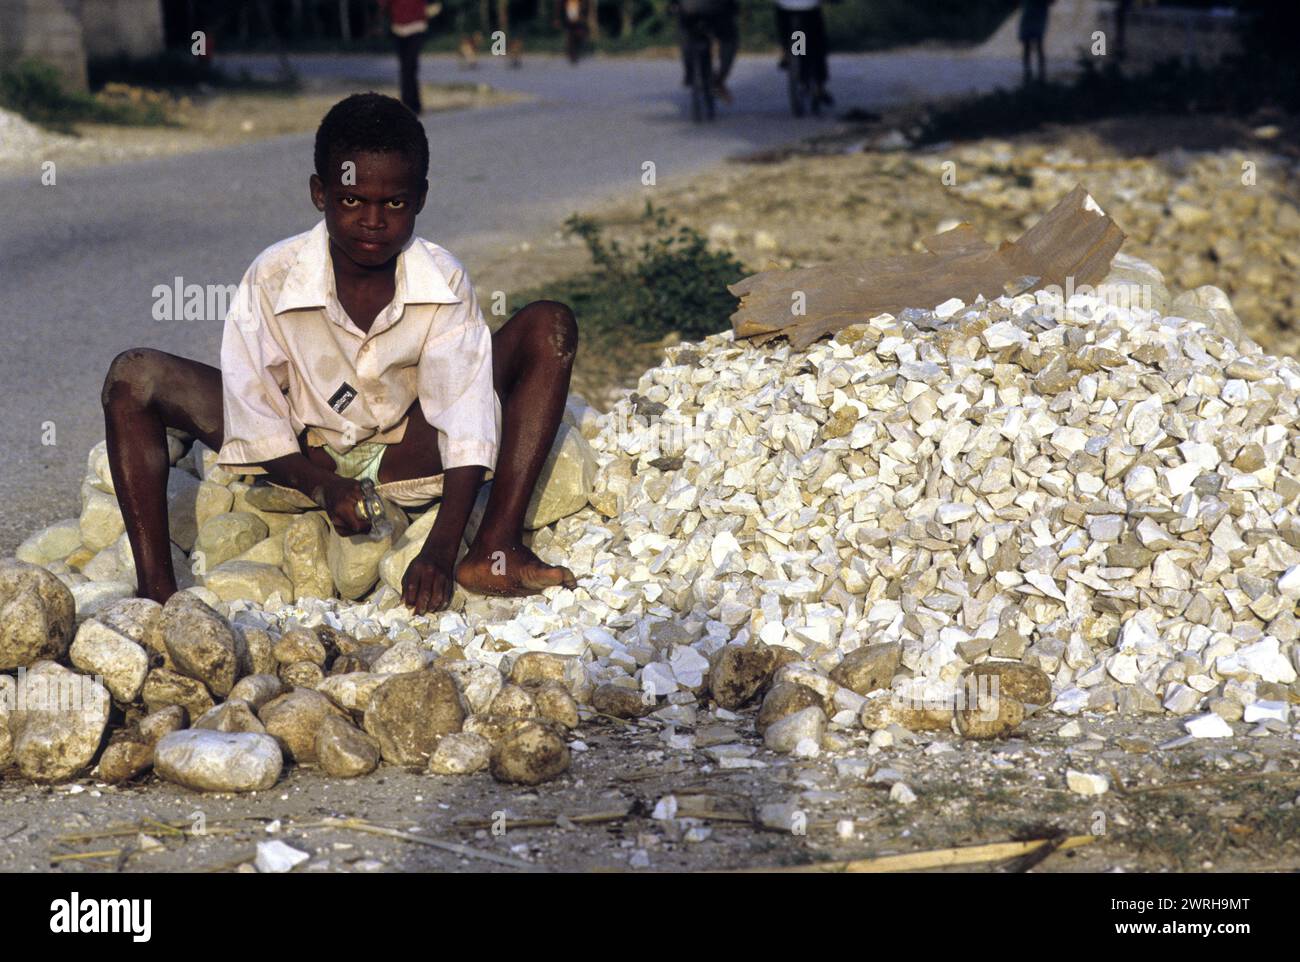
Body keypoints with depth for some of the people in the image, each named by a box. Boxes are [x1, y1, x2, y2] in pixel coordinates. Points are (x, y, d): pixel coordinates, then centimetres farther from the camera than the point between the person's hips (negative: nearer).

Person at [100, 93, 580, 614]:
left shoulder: (444, 282, -18)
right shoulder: (271, 278, -19)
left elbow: (465, 426, -23)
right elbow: (256, 423, -17)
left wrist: (441, 551, -34)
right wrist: (322, 488, -34)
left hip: (404, 457, 1)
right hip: (300, 463, 0)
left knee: (549, 327, -18)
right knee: (134, 376, -21)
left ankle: (495, 551, -24)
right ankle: (156, 586, -23)